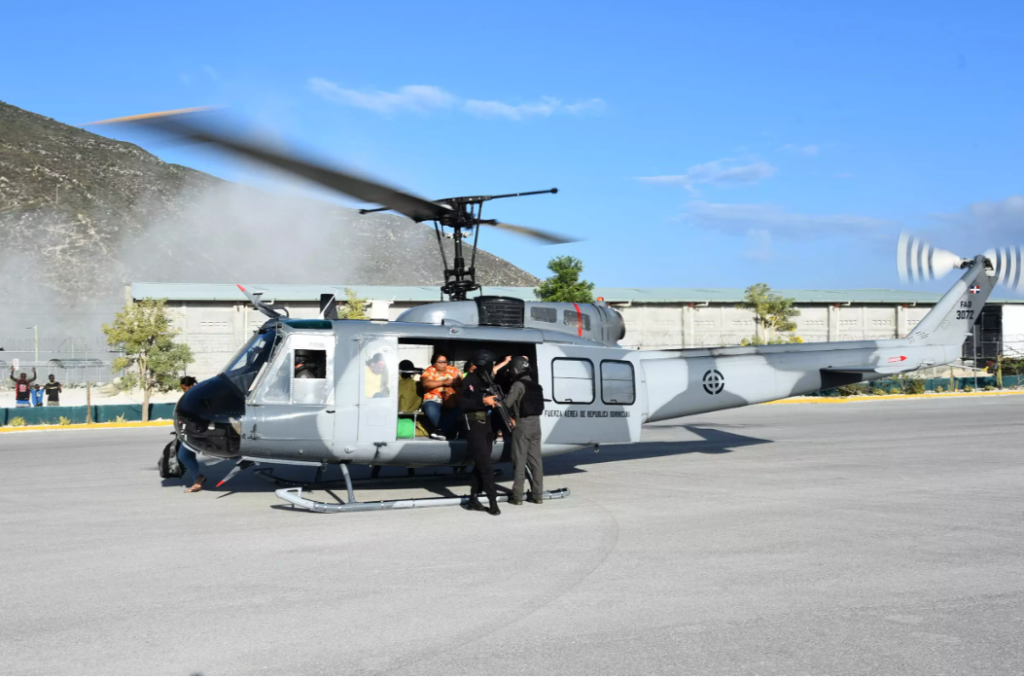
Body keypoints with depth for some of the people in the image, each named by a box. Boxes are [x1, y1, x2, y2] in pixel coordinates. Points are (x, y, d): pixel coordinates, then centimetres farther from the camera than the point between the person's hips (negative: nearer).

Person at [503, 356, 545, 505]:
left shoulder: (518, 385, -11)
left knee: (520, 461, -4)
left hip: (521, 426, -7)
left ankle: (517, 496, -4)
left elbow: (506, 404, -16)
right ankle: (537, 494, 11)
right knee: (535, 460, 9)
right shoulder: (536, 386, 13)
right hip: (535, 425, 7)